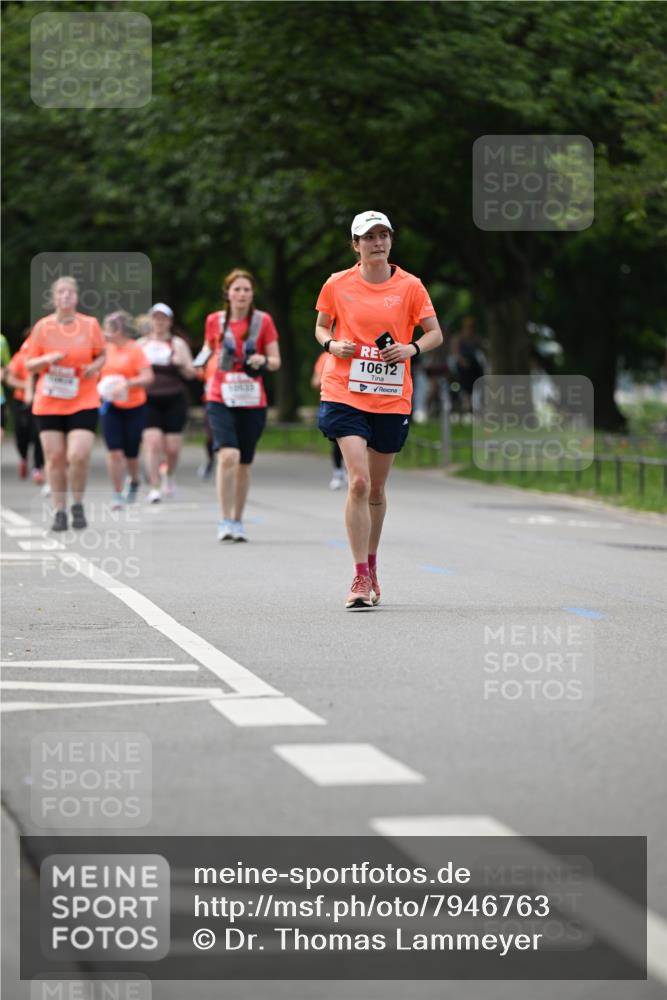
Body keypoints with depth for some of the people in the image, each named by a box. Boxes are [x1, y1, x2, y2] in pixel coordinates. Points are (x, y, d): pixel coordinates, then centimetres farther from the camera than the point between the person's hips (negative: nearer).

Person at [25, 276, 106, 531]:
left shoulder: (90, 324, -1)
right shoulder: (42, 326, 0)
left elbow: (102, 354, 14)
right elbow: (29, 365, 5)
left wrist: (95, 367, -8)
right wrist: (47, 359, -15)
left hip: (83, 402, -1)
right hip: (48, 403, 1)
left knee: (78, 456, -14)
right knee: (55, 458, 2)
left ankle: (78, 505, 9)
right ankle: (59, 511, 15)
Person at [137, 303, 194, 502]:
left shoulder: (177, 344, 7)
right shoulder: (141, 344, 10)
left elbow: (190, 373, 4)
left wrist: (182, 364, -16)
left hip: (174, 401, 0)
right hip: (148, 401, 0)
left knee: (172, 447, -1)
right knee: (153, 442, -15)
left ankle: (169, 476, 31)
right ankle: (154, 488, -10)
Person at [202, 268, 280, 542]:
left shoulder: (263, 321, 2)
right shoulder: (215, 321, 5)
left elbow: (276, 361, 2)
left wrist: (264, 361, -18)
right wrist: (202, 363, 6)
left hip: (253, 402, 1)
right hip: (220, 399, -1)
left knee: (244, 464, 8)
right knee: (228, 455, -20)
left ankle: (237, 521, 24)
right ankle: (225, 521, -16)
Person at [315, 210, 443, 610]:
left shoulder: (410, 286, 1)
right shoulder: (337, 285, 2)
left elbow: (435, 333, 6)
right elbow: (321, 326, 15)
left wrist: (412, 348, -14)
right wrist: (332, 344, -7)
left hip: (392, 400, 2)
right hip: (345, 394, -1)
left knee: (377, 489, 11)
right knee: (358, 481, -16)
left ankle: (371, 566, 33)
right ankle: (361, 578, -13)